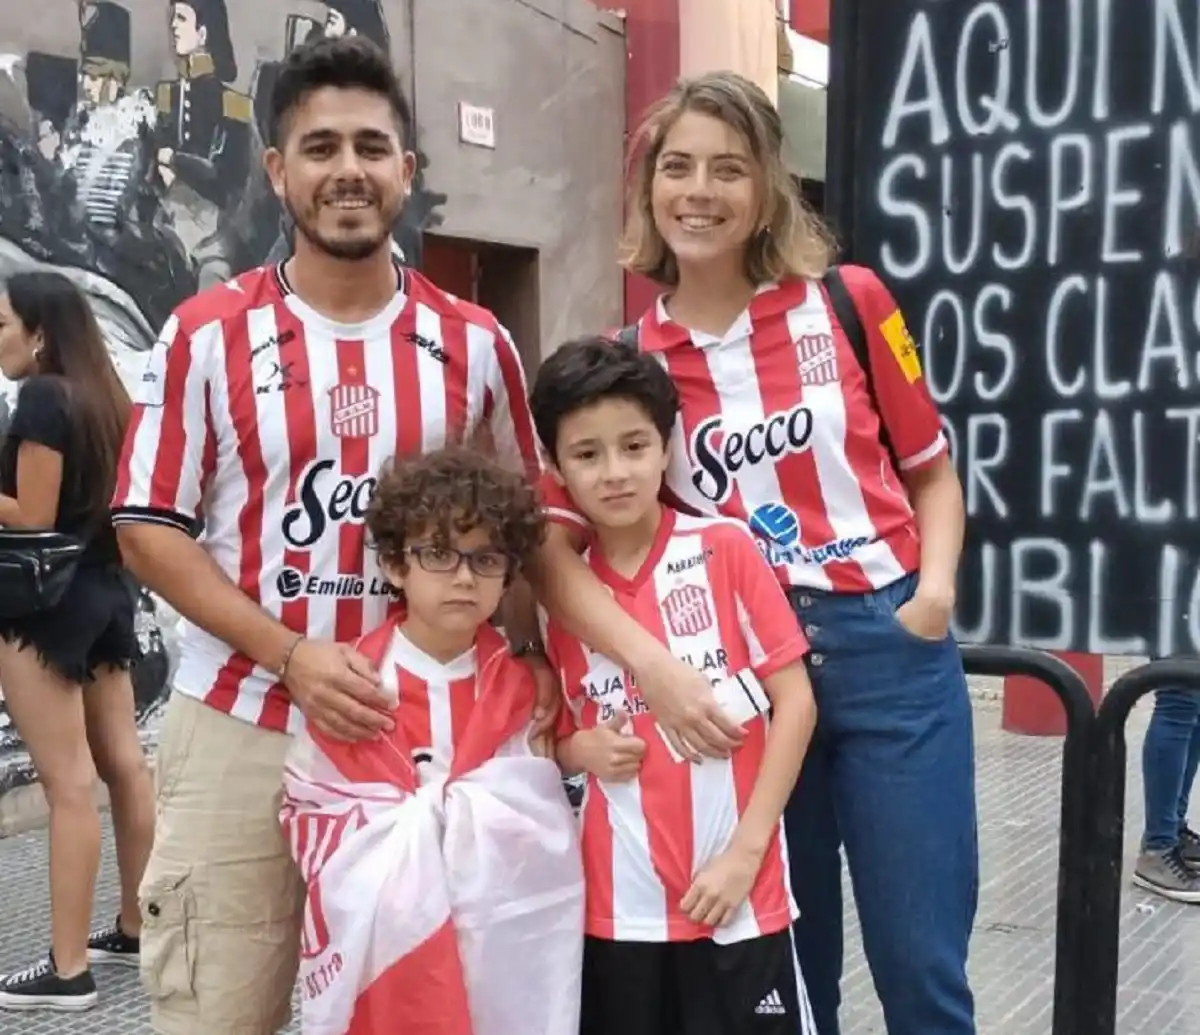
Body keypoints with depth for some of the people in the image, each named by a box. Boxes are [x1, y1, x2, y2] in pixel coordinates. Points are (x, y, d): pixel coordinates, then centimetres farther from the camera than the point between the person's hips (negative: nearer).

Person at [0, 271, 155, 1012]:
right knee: (125, 765, 12)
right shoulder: (104, 396, 10)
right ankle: (136, 929, 23)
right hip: (106, 592, 9)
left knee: (69, 783, -6)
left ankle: (68, 970, 0)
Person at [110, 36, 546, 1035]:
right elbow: (149, 529, -3)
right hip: (238, 729, -1)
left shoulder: (475, 343, 3)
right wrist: (291, 656, -15)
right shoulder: (206, 334, -2)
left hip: (420, 732, 2)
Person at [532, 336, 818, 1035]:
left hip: (739, 889, -2)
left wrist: (745, 849, -10)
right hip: (620, 899, 3)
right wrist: (581, 750, -9)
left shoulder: (727, 550, -6)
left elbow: (796, 701, -6)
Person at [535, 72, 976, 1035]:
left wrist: (937, 582, -8)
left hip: (891, 649, 0)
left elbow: (931, 467, 11)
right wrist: (655, 668, -23)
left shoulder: (849, 302, -1)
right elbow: (552, 540, -9)